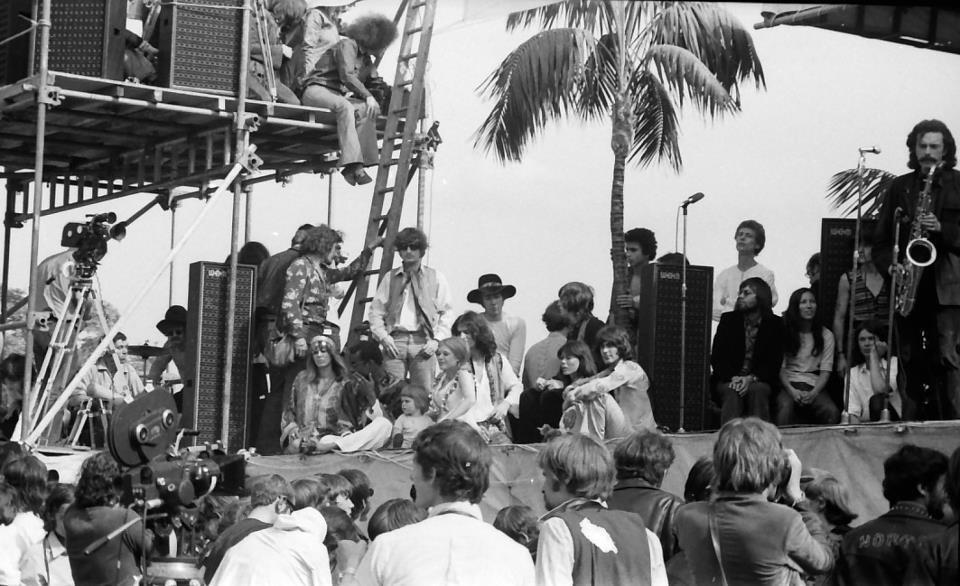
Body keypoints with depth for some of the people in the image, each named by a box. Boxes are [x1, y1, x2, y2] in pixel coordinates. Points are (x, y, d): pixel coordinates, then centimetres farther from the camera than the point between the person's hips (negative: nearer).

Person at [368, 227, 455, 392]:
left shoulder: (436, 278, 11)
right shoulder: (390, 278, 15)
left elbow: (447, 312, 9)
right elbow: (376, 310, 14)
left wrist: (437, 340, -3)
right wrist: (383, 336, -2)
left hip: (423, 343, -1)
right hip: (395, 341, 1)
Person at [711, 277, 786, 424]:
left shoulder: (775, 324, 5)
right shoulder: (728, 319, 8)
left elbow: (775, 362, -2)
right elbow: (716, 358, 2)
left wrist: (751, 378, -19)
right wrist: (732, 378, -18)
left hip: (759, 380, 0)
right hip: (727, 380, 0)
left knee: (757, 390, -34)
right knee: (732, 392, -33)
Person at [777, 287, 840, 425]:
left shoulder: (826, 335, 11)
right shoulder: (785, 332, 7)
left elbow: (825, 371, 5)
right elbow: (781, 367, 3)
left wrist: (813, 393, -13)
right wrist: (791, 390, -15)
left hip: (814, 385, 1)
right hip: (788, 383, -1)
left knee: (832, 412, -29)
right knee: (785, 406, -36)